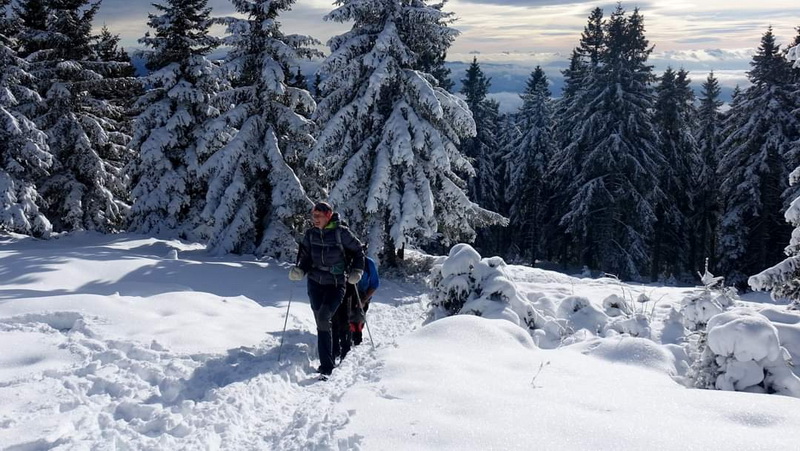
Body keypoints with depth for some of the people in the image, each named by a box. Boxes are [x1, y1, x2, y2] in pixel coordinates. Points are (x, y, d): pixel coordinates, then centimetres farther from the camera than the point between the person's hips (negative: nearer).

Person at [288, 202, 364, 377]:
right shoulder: (310, 234, 5)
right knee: (321, 324, 5)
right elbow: (305, 257, 10)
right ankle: (327, 366, 12)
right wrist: (299, 270, -9)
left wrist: (356, 270, -7)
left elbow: (358, 251, 3)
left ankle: (327, 365, -10)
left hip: (336, 284, -5)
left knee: (323, 318, -21)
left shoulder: (341, 232, -8)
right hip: (315, 283, 5)